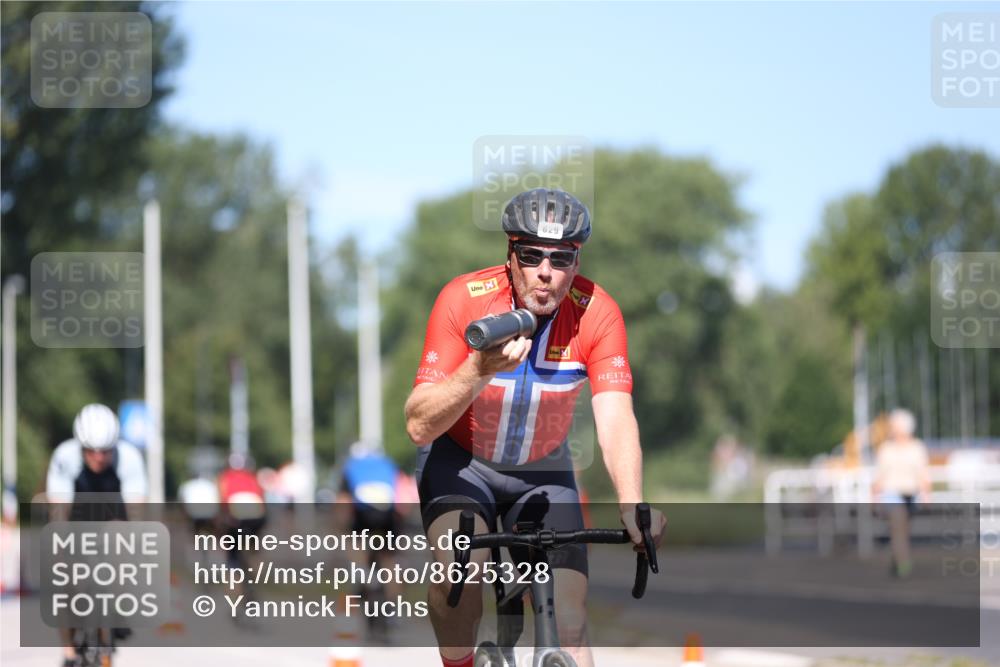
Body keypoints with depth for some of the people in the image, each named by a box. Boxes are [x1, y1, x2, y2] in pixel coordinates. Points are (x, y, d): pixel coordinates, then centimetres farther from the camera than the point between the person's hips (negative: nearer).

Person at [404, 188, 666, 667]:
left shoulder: (597, 313, -22)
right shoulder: (463, 300, -25)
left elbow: (615, 420, -31)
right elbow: (419, 426, -27)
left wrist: (631, 507, -49)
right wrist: (480, 369, -45)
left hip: (542, 470, 2)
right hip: (459, 459, -2)